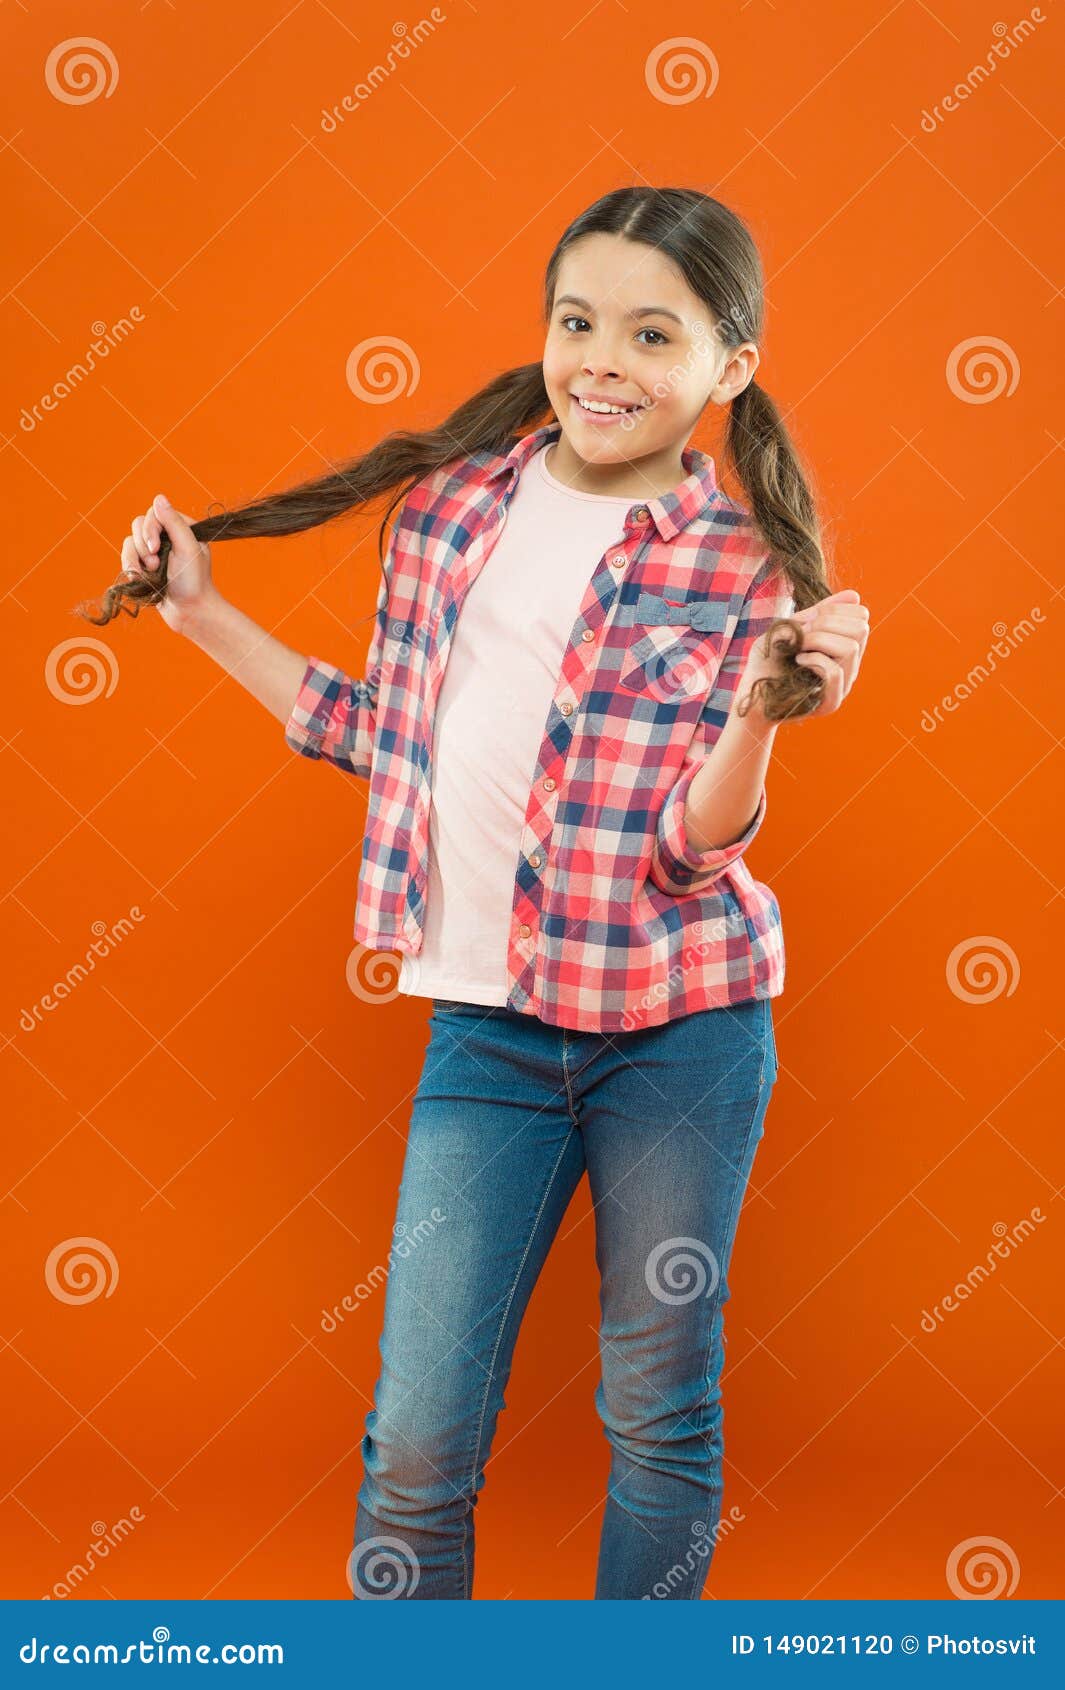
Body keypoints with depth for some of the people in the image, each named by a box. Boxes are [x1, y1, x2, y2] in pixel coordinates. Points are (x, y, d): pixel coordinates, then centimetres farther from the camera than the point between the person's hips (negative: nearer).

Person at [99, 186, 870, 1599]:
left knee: (661, 1414, 11)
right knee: (418, 1436, 5)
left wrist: (764, 707, -29)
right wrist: (201, 611, 15)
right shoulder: (455, 495, 5)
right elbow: (397, 739, 14)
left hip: (677, 1023, -2)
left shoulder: (744, 567, -6)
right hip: (487, 1019, 3)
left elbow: (690, 846, -11)